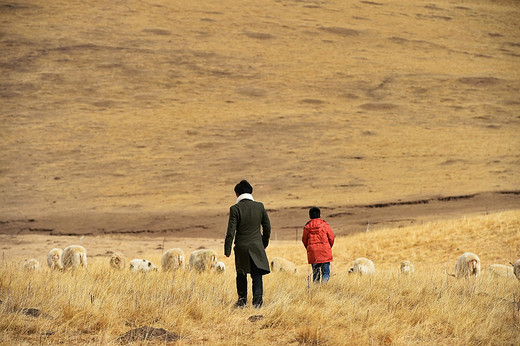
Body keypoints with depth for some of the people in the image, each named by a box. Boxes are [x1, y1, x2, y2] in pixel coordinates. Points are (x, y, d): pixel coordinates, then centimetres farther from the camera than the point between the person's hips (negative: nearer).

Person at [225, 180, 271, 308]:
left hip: (241, 246, -1)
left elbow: (231, 231, -11)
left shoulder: (235, 209, -10)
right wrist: (265, 242, 22)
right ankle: (257, 299, -12)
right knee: (257, 275, 1)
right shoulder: (260, 206, 0)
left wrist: (227, 249, -4)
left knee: (241, 274, 16)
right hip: (257, 246, 1)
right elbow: (267, 227, 7)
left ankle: (242, 300, 20)